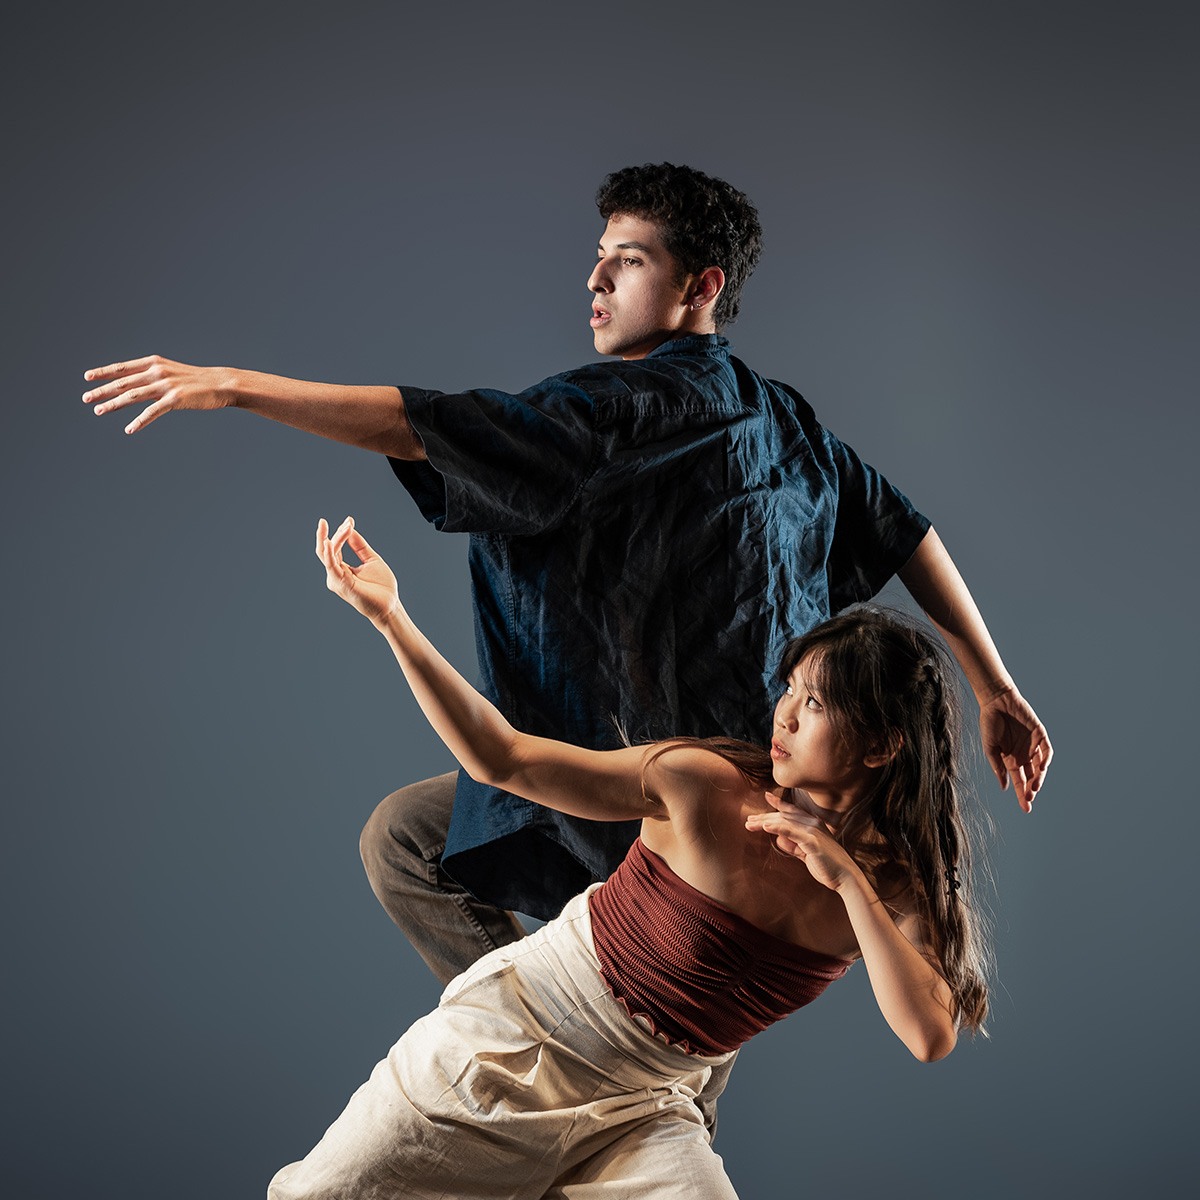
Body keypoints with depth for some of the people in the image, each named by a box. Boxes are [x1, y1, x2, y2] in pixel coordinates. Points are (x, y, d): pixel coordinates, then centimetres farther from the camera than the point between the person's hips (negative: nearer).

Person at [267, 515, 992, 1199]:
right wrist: (390, 617, -23)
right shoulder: (707, 786, -18)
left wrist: (849, 881, -30)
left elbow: (932, 1037, -24)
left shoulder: (893, 886, -10)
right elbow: (504, 759, -15)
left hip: (640, 1115, 2)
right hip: (514, 1039, -2)